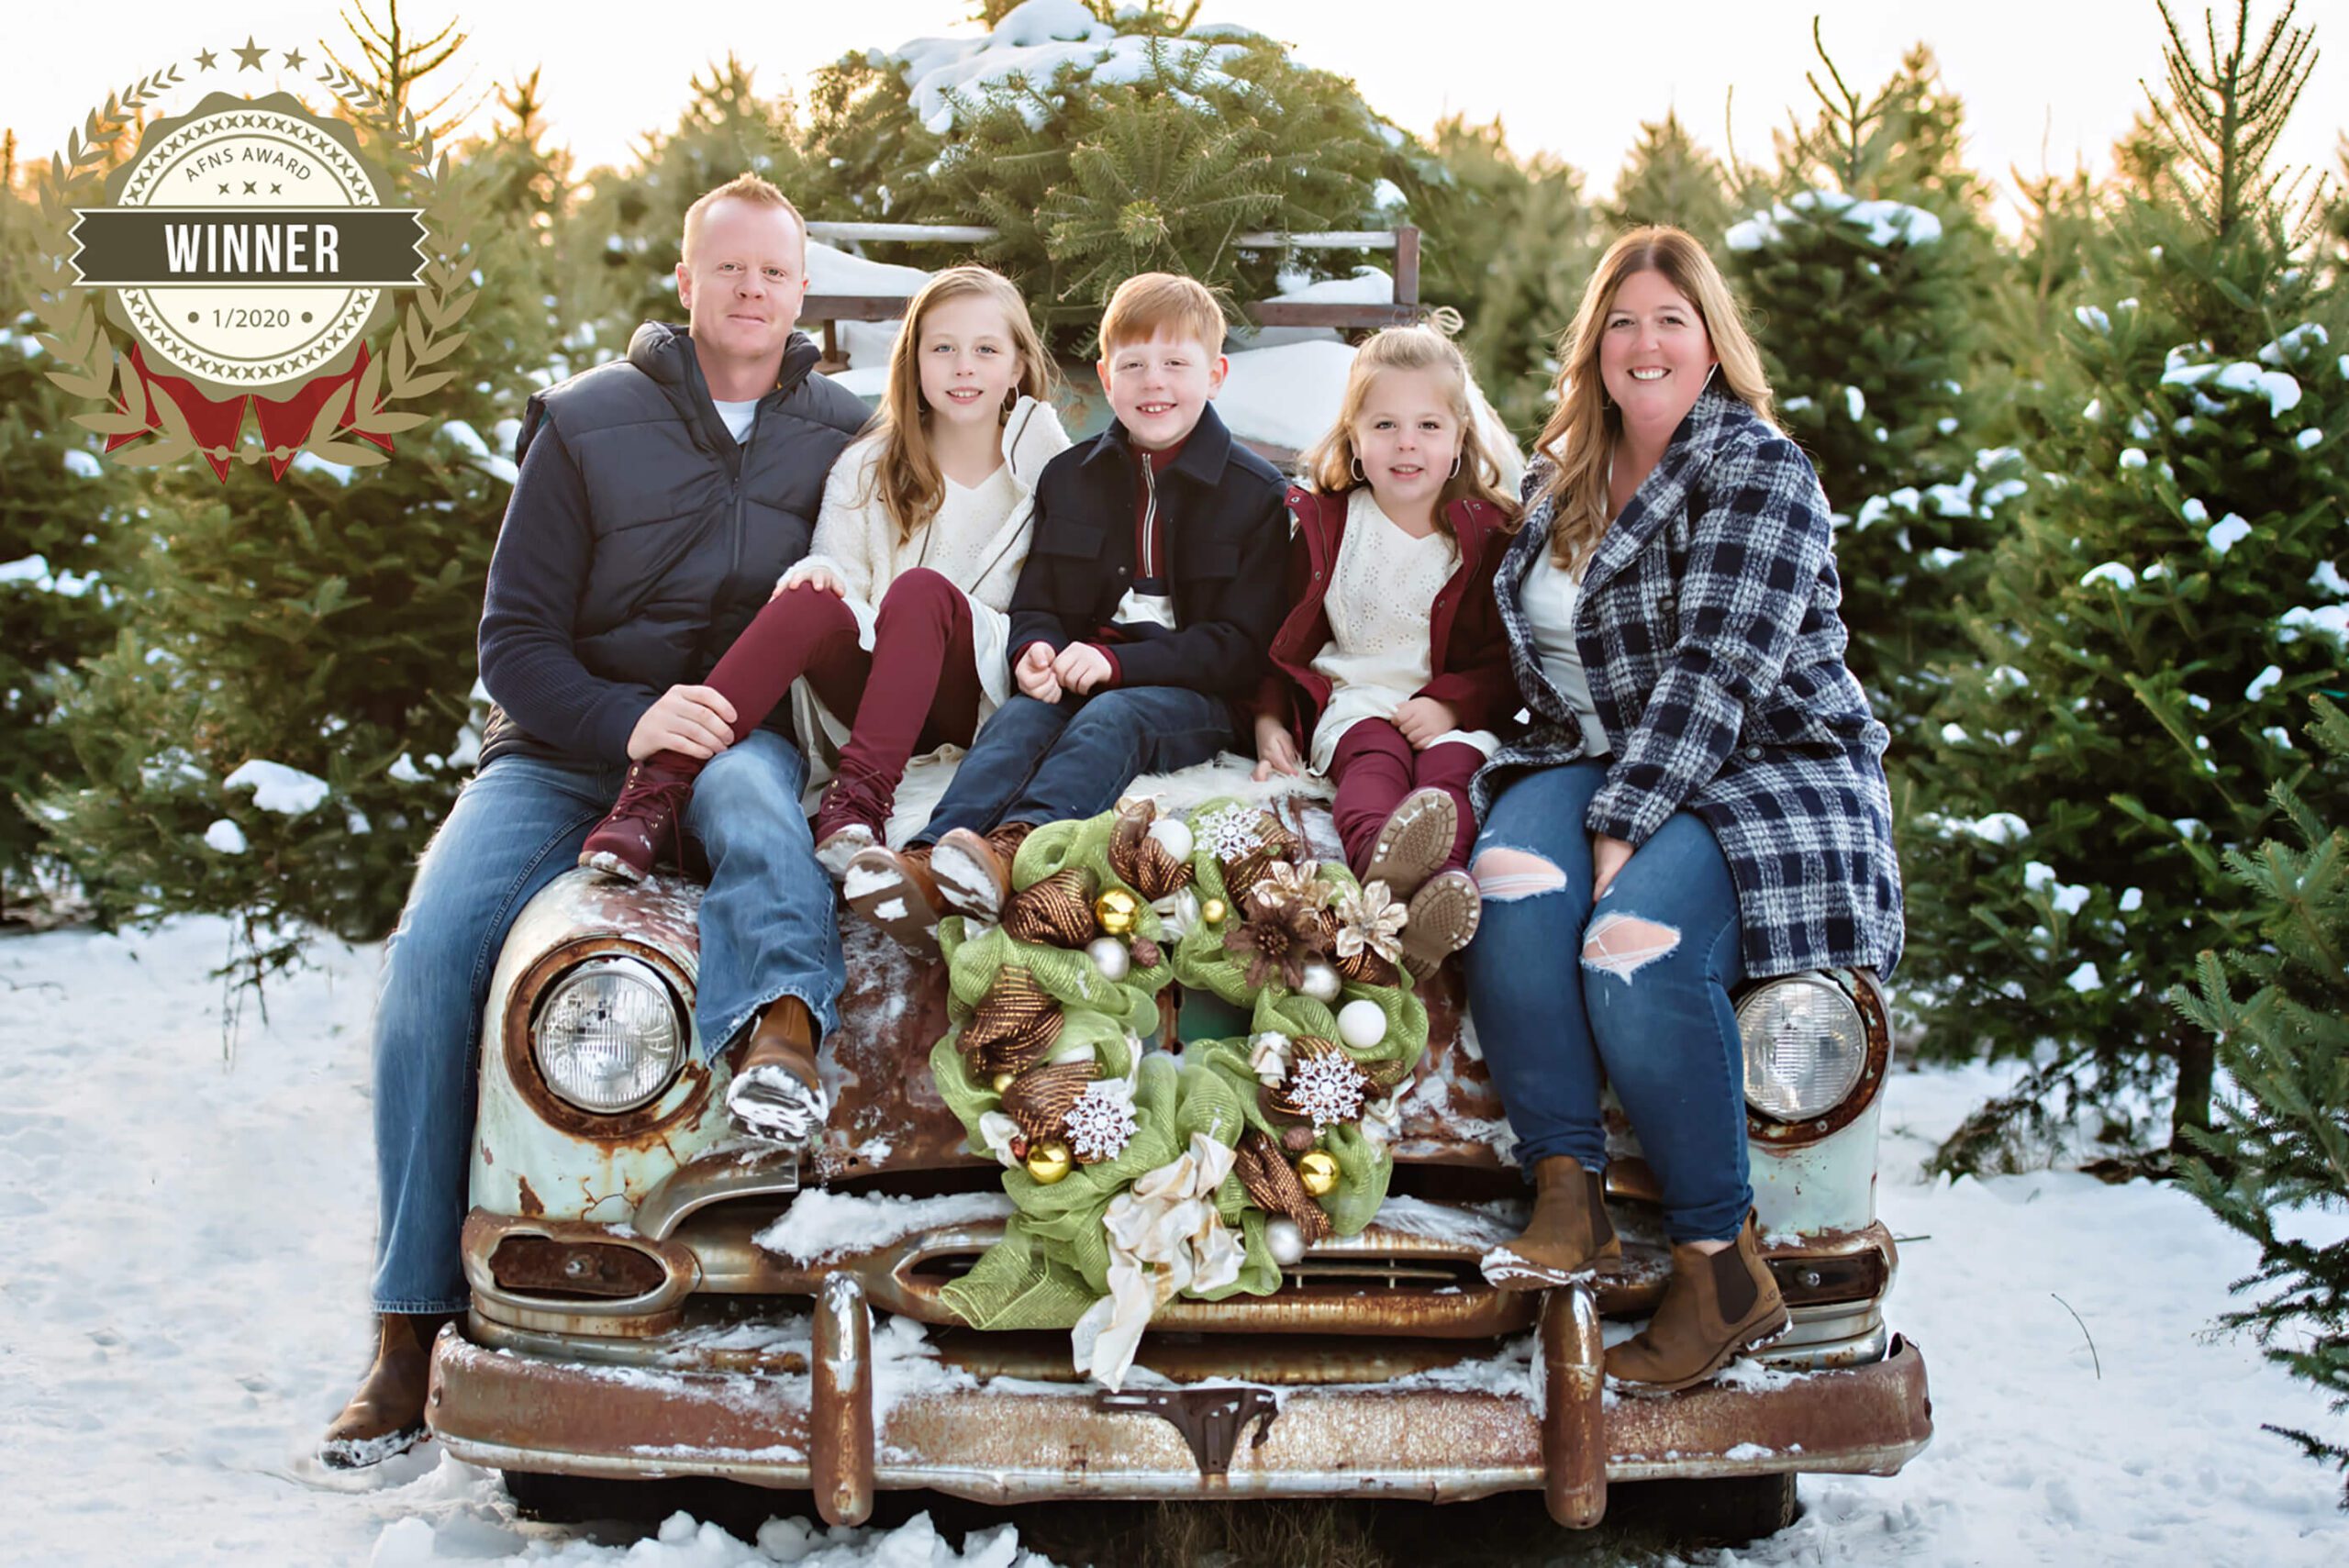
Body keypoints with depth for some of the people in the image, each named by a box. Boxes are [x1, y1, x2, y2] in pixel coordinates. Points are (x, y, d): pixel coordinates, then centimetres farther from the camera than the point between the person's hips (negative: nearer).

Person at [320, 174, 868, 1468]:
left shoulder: (846, 440, 10)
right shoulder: (587, 423, 6)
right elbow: (516, 639, 2)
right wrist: (627, 723, -17)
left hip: (748, 741, 0)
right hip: (564, 751, 0)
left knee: (751, 796, -38)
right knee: (433, 947, -25)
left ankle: (781, 1039, -67)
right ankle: (412, 1326, -21)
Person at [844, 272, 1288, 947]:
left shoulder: (1254, 490, 3)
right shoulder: (1069, 477, 17)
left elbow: (1241, 645, -4)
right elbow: (1035, 603, 17)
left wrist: (1115, 661, -16)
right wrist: (1035, 651, -11)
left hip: (1190, 696, -3)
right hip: (1074, 682, 3)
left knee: (1111, 717, -34)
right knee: (1019, 716, -29)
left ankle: (1013, 847, -63)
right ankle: (928, 863, -57)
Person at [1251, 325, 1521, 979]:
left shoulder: (1488, 535, 8)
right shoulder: (1322, 526, 13)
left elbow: (1509, 658, 5)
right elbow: (1281, 637, 18)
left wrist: (1451, 704, -14)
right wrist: (1268, 719, 1)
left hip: (1456, 710, 0)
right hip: (1352, 696, 0)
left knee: (1453, 762, -33)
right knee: (1374, 752, -34)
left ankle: (1440, 885, -64)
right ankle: (1379, 856, -69)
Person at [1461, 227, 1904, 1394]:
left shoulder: (1756, 471, -8)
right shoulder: (1559, 477, 16)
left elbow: (1718, 666, -17)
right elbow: (1540, 650, 27)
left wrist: (1623, 827, -24)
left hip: (1764, 774, -6)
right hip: (1596, 763, 6)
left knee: (1634, 948, -34)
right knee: (1511, 881, -29)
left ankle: (1722, 1266, -22)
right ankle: (1565, 1197, -27)